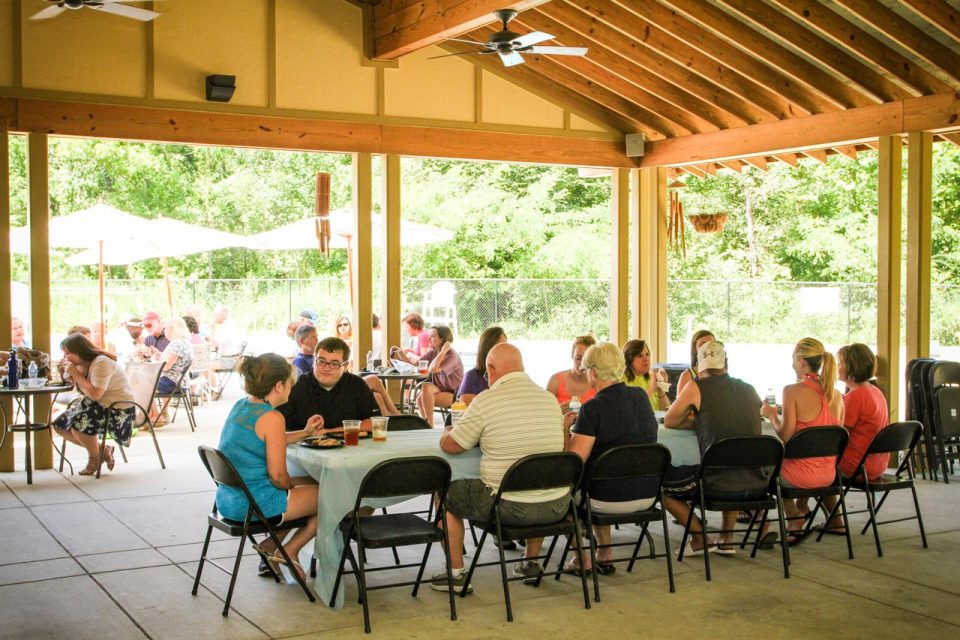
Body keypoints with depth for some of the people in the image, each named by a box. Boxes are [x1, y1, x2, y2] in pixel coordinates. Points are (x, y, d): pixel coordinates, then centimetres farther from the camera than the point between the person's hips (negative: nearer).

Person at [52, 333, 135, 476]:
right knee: (60, 424, 3)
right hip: (97, 406, 10)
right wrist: (69, 374, -3)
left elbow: (95, 394, -29)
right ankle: (103, 450, 9)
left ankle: (95, 458, -2)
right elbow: (83, 392, 10)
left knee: (78, 422, -30)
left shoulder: (101, 362, -20)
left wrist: (76, 373, -21)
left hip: (118, 410, -10)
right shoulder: (83, 364, 8)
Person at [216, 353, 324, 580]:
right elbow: (277, 475, -19)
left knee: (310, 485, 28)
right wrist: (293, 486, 2)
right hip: (255, 505, -9)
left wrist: (305, 433, 21)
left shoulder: (240, 406, 7)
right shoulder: (271, 417, -20)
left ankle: (269, 545, 21)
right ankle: (288, 551, 13)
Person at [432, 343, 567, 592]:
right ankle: (530, 562, 44)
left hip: (508, 506, -5)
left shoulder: (486, 400, -11)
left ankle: (456, 573, 23)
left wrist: (447, 431, 23)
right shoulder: (550, 399, 5)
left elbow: (449, 445, -3)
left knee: (445, 494, 19)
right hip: (555, 507, 5)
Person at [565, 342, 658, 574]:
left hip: (610, 499, -6)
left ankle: (582, 559, 27)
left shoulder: (593, 408, -19)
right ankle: (604, 555, 32)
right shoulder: (641, 396, 3)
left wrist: (564, 429, -4)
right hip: (647, 495, 6)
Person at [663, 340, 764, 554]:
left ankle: (699, 539, 18)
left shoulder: (696, 387, -2)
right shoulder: (749, 390, 12)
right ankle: (727, 539, 34)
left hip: (720, 486, -5)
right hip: (757, 485, 5)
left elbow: (669, 421, 9)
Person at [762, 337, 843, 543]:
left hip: (803, 475, -6)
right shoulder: (836, 395, 3)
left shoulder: (793, 391, -15)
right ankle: (801, 510, 40)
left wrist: (772, 415, 2)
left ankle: (793, 518, 34)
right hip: (828, 475, 6)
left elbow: (786, 435, -17)